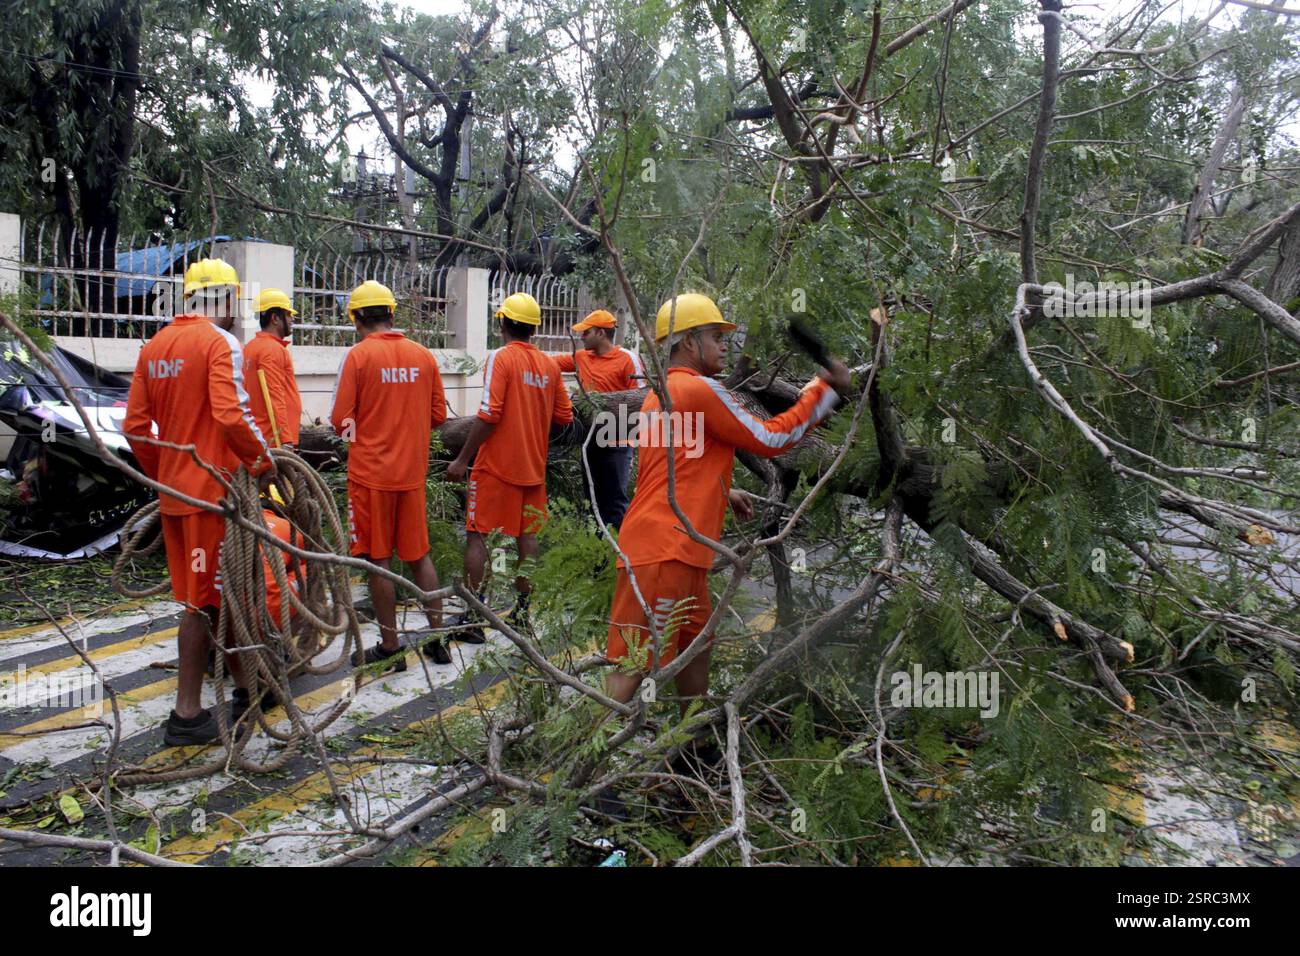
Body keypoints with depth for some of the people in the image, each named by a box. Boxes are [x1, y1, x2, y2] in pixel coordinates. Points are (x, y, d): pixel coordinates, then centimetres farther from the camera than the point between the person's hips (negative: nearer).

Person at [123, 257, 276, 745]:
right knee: (203, 600, 2)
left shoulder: (153, 347, 12)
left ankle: (245, 687, 26)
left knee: (219, 592, 16)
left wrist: (163, 474, 21)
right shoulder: (219, 342, -12)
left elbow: (135, 427, 12)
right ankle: (187, 715, 13)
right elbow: (231, 415, -23)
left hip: (173, 490, 8)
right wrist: (263, 461, -10)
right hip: (212, 489, -8)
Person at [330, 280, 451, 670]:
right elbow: (438, 415, 8)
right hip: (412, 472, 4)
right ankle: (437, 639, 20)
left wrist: (356, 431, 11)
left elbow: (341, 421, -10)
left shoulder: (358, 355, -10)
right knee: (419, 555, 15)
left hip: (371, 472, -4)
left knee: (378, 560, 5)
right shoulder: (424, 355, 3)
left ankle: (391, 648, 12)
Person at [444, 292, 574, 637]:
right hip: (533, 466, 6)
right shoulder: (549, 365, 6)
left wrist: (462, 459, -14)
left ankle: (472, 616, 2)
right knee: (527, 536, 13)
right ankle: (522, 610, 21)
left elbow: (489, 415, -19)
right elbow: (564, 417, 8)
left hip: (496, 465, -6)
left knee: (477, 535, 1)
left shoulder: (501, 358, -12)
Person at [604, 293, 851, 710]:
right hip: (663, 550, -11)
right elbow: (770, 439, -7)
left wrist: (723, 495, 24)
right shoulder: (699, 389, -11)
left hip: (681, 553, 11)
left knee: (696, 646, 22)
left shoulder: (661, 392, 19)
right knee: (634, 664, -9)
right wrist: (825, 390, 1)